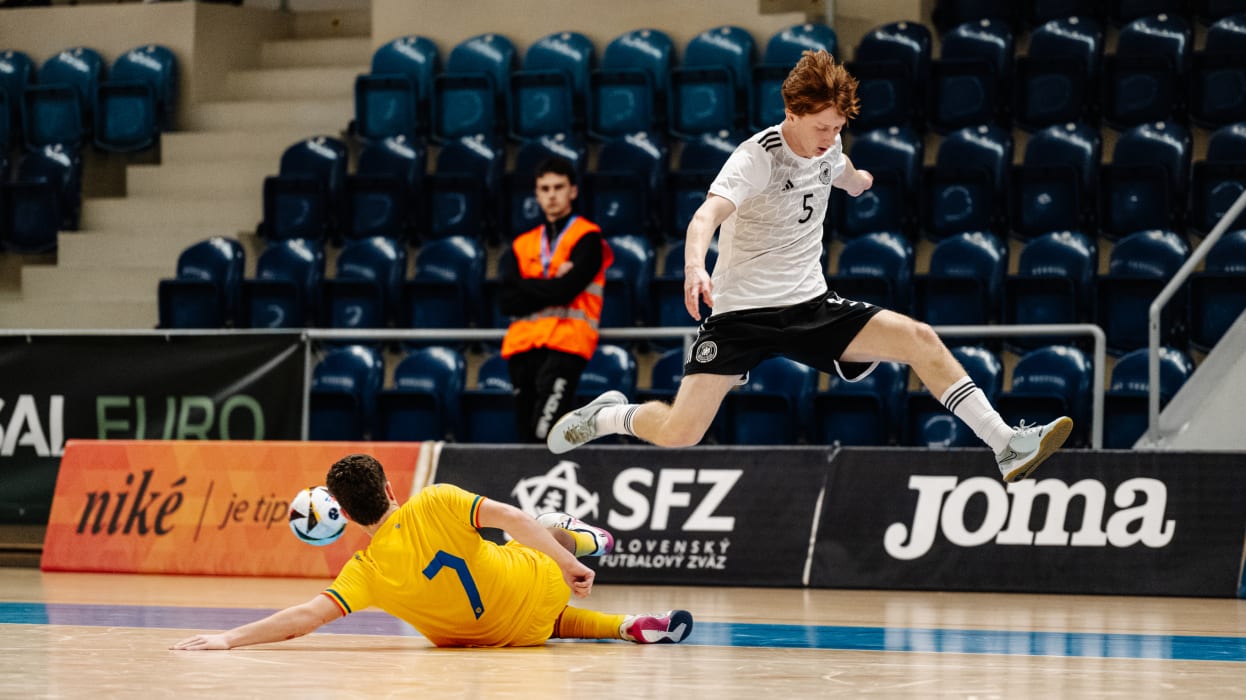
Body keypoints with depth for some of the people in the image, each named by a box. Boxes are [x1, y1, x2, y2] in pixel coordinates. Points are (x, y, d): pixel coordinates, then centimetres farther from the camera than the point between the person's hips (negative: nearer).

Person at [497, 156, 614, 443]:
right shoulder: (523, 245, 20)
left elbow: (565, 290, -9)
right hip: (523, 345, 5)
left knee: (545, 434, -24)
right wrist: (550, 285, -3)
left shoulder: (587, 238, 6)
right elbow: (506, 301, 5)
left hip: (565, 345, -5)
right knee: (527, 438, 3)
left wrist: (527, 288, 3)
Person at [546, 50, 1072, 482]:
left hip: (811, 306, 5)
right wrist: (695, 266, -56)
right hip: (742, 309, -5)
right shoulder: (756, 158, -19)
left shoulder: (826, 145, 3)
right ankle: (607, 415, 18)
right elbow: (706, 215, -41)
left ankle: (1008, 447, -9)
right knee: (678, 433, -16)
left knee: (920, 340, -13)